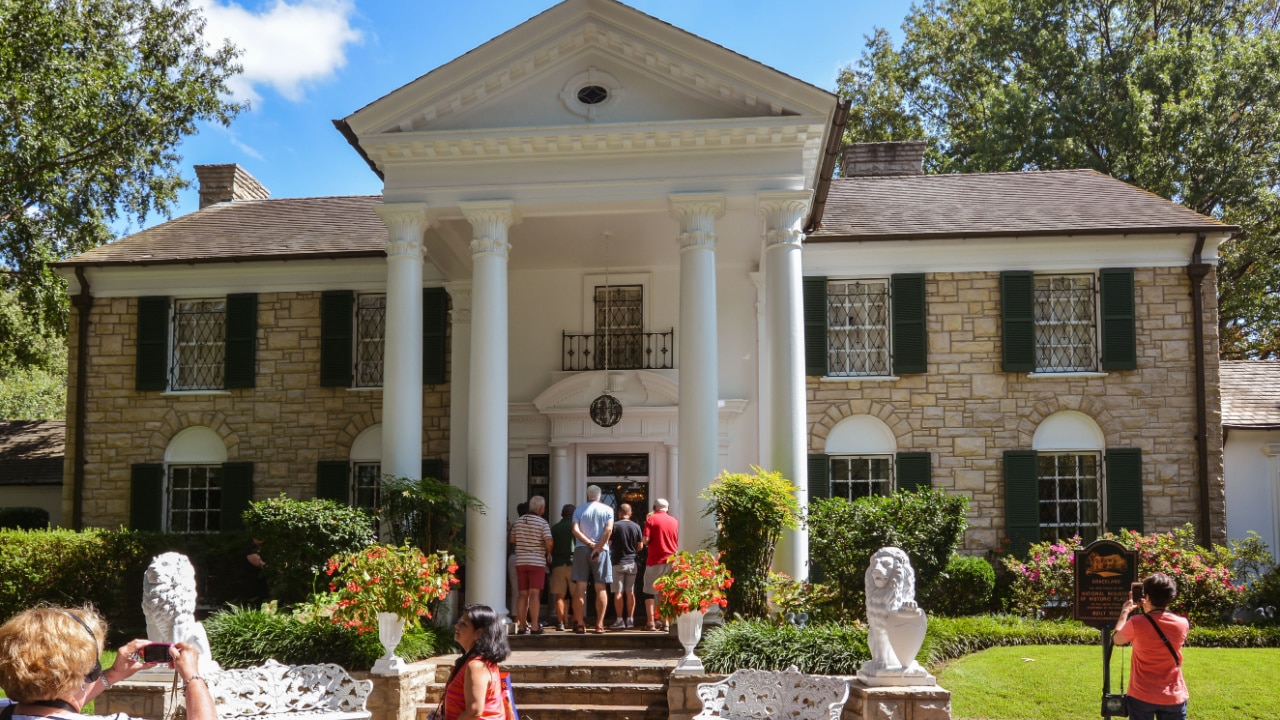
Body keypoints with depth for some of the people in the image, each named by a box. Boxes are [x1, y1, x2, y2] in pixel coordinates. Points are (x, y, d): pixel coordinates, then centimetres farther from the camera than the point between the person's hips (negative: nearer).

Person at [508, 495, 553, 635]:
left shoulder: (518, 521, 8)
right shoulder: (542, 523, -7)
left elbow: (512, 539, 17)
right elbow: (548, 542, -15)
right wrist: (548, 552, 5)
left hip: (520, 561, 5)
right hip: (537, 561, -4)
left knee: (523, 594, 8)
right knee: (534, 594, -6)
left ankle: (521, 626, 9)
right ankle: (534, 626, -9)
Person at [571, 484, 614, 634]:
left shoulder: (579, 511, 8)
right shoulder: (607, 510, 6)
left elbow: (575, 530, -6)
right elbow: (609, 529, -9)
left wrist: (590, 544, -10)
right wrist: (598, 547, -12)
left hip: (581, 549, 1)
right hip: (601, 550, -1)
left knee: (580, 588, 1)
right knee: (601, 588, 3)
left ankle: (580, 624, -2)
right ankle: (599, 625, -1)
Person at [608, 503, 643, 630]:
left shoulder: (615, 526, -9)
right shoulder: (636, 527, 1)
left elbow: (608, 543, -6)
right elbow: (640, 546, 5)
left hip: (618, 562, -3)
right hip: (632, 562, 4)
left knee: (618, 593, 0)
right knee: (630, 592, 9)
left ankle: (619, 620, -3)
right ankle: (630, 619, 10)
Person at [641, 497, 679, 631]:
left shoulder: (651, 519, -5)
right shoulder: (674, 521, 7)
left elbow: (645, 540, -12)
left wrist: (646, 543, 8)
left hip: (655, 560, -3)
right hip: (671, 560, 4)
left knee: (649, 592, 6)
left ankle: (650, 622, 1)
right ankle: (665, 622, 7)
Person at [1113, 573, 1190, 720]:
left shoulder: (1136, 624, -14)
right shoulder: (1182, 624, -6)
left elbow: (1117, 639, 7)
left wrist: (1125, 612, 19)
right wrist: (1149, 611, 20)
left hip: (1142, 697, -2)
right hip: (1174, 697, 2)